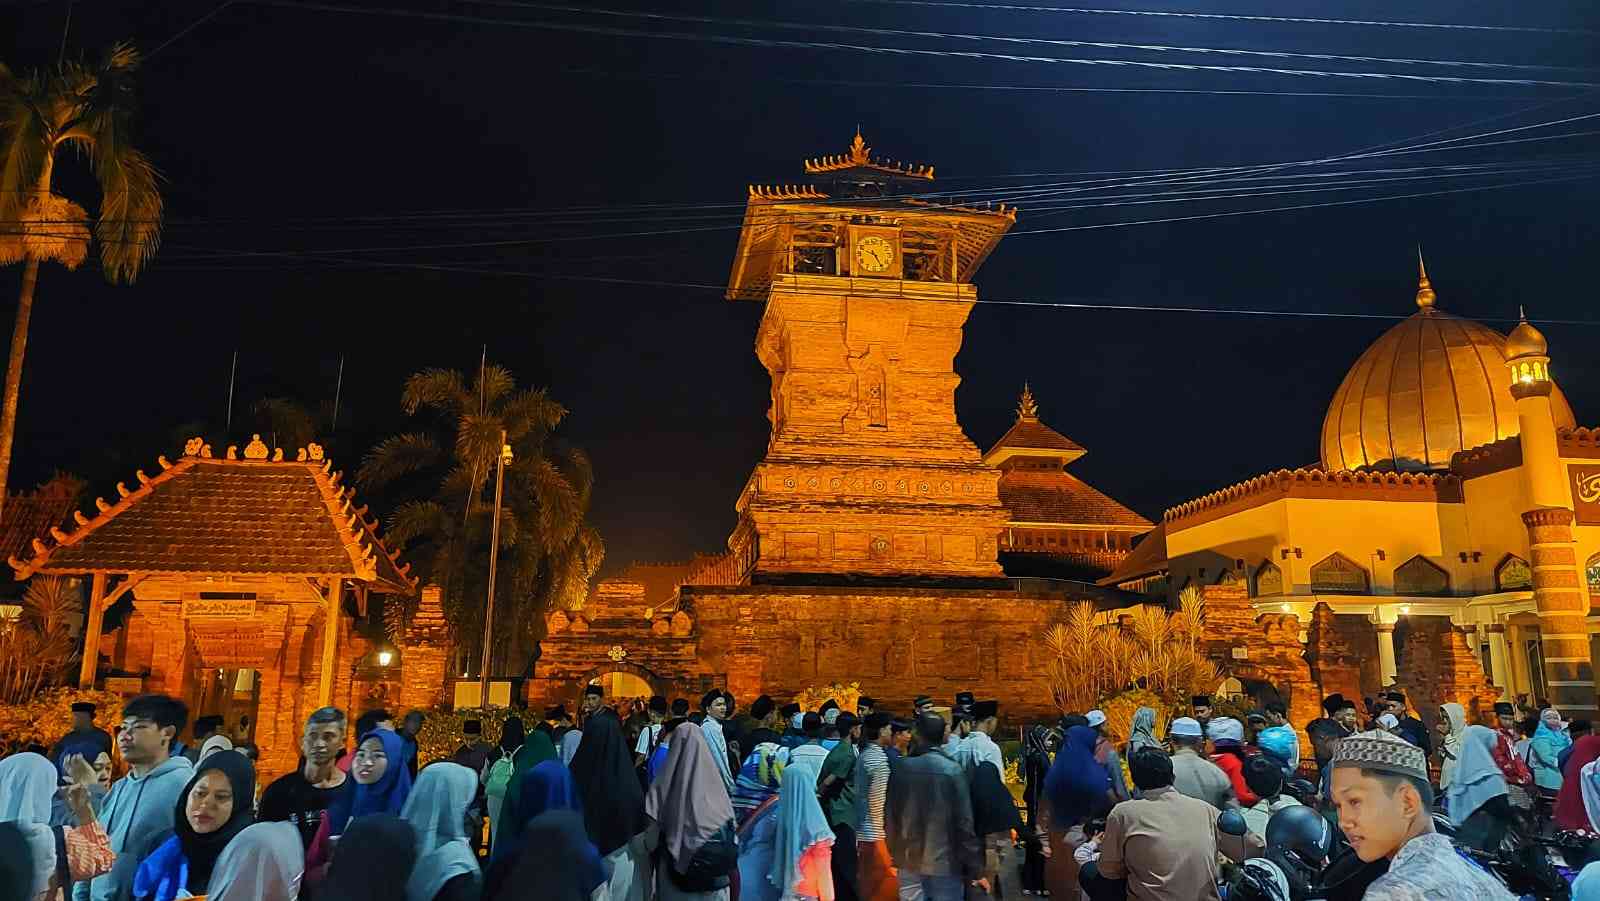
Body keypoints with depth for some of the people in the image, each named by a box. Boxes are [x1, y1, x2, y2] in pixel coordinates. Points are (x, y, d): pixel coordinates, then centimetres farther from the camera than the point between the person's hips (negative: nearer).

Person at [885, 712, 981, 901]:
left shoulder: (900, 768, -3)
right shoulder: (952, 770, -12)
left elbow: (889, 816, 4)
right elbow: (964, 822, -11)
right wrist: (974, 868, -3)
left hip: (908, 862, 3)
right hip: (944, 863, -3)